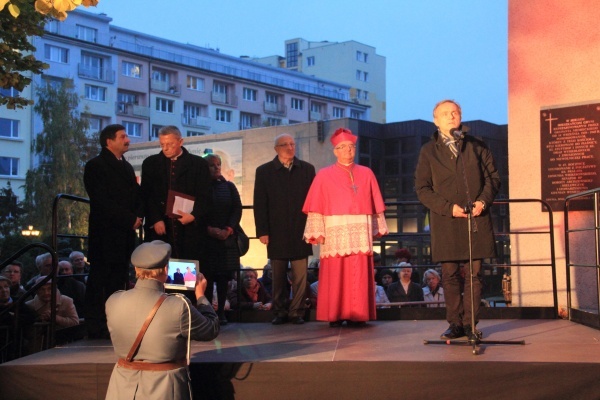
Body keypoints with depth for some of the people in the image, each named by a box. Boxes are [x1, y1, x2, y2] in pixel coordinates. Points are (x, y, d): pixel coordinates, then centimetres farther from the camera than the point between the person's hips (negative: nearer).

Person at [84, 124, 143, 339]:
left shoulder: (126, 167, 20)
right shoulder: (96, 166, -5)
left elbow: (137, 196, 19)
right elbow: (102, 201, -14)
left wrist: (138, 216, -2)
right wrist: (130, 219, -14)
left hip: (125, 233, 7)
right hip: (105, 233, -7)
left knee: (119, 279, 8)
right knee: (100, 279, -5)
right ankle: (96, 327, -1)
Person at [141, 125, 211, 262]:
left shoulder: (199, 164, 6)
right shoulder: (150, 163, 11)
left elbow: (204, 196, 3)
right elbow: (147, 195, 5)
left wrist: (194, 215, -13)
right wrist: (156, 220, -7)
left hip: (190, 229, -1)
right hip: (160, 228, 1)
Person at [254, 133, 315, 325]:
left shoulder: (307, 169, 8)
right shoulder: (264, 171, 6)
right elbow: (259, 204, 2)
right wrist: (262, 231, -4)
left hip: (300, 232, 0)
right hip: (276, 233, 0)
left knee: (300, 276, 0)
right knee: (279, 277, 5)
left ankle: (297, 312, 8)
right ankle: (280, 312, 14)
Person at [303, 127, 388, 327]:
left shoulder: (366, 174, 12)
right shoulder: (324, 175, 7)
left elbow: (376, 205, 13)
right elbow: (316, 207, 1)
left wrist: (378, 228, 7)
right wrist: (318, 232, -8)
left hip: (360, 234, 2)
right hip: (335, 234, -1)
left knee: (359, 275, -1)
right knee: (335, 276, -3)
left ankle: (358, 314, 5)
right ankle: (335, 316, 3)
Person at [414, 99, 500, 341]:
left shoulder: (477, 147, 13)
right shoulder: (429, 151, 8)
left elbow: (493, 176, 12)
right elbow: (422, 189, 2)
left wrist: (483, 200, -7)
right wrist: (448, 207, -10)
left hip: (476, 219, 1)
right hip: (446, 221, -1)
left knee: (474, 274, 0)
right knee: (450, 275, 1)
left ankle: (470, 323, 8)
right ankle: (455, 323, 10)